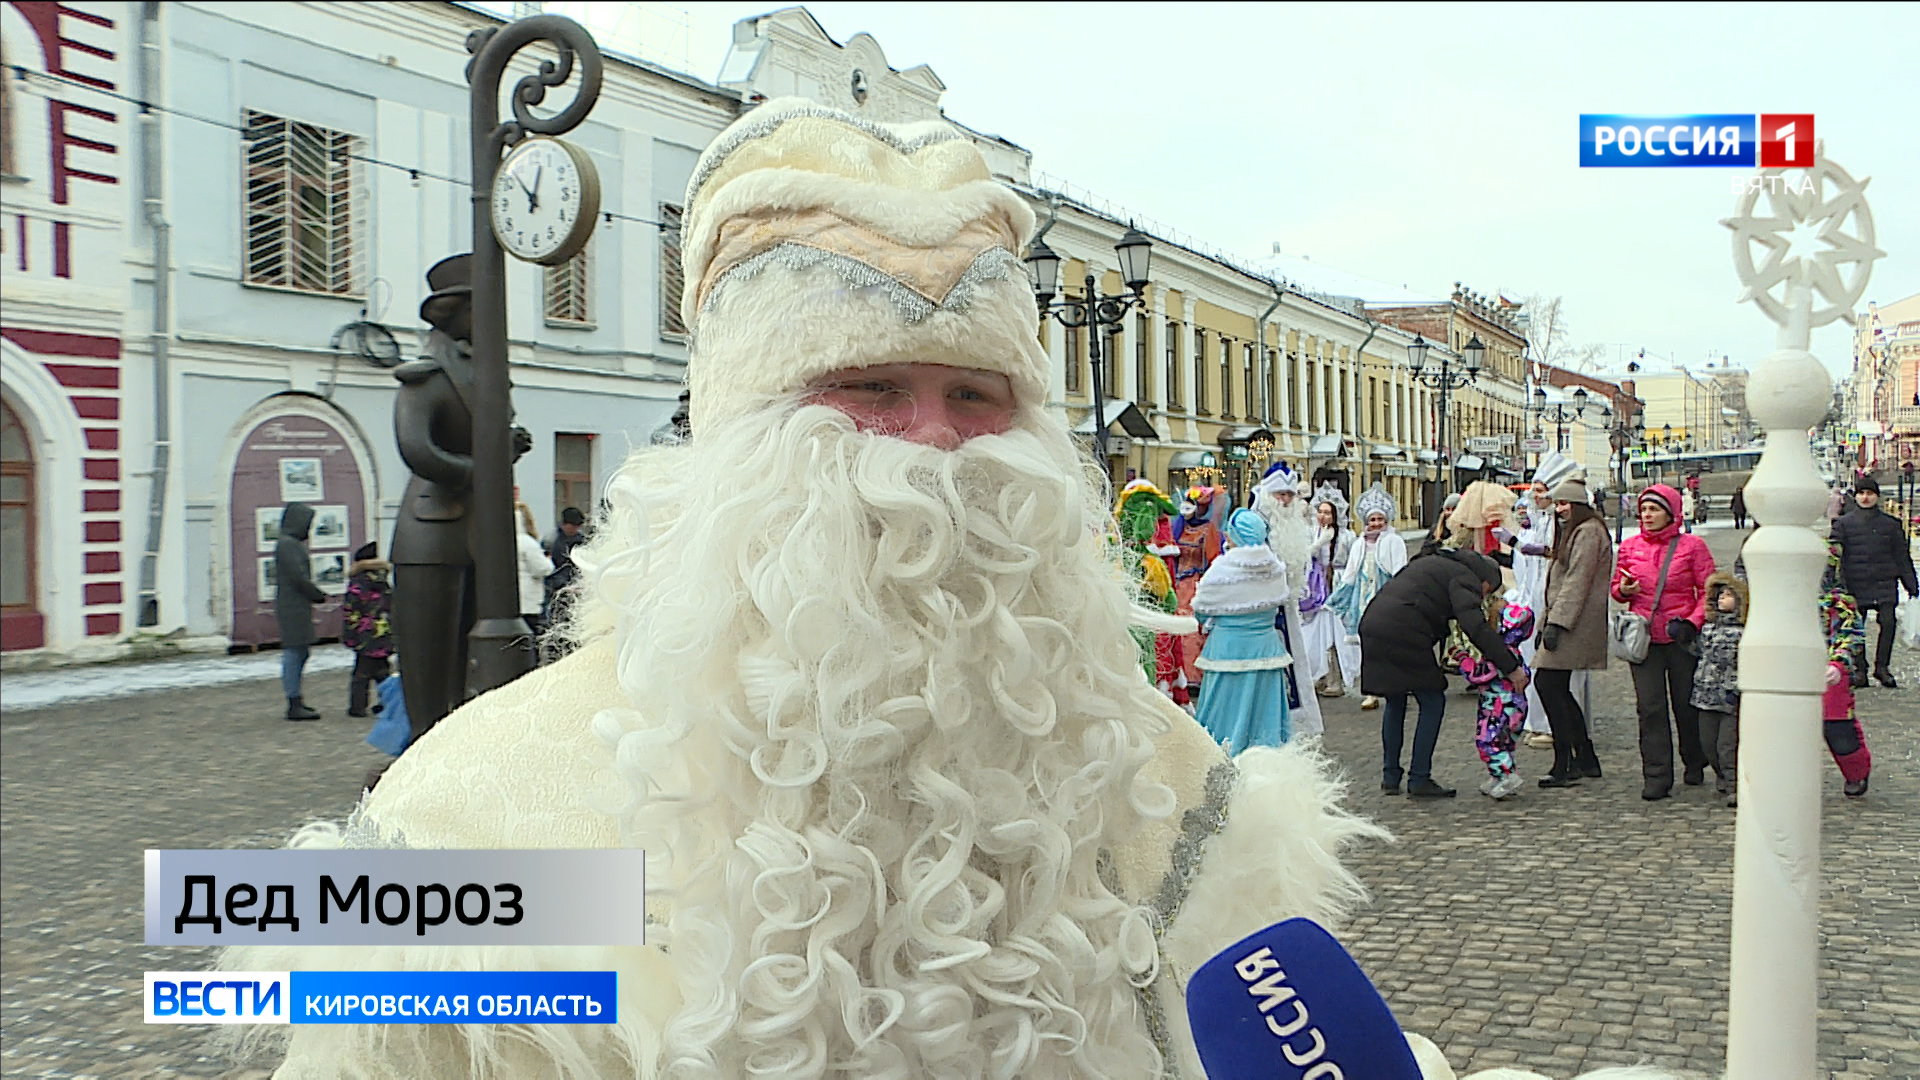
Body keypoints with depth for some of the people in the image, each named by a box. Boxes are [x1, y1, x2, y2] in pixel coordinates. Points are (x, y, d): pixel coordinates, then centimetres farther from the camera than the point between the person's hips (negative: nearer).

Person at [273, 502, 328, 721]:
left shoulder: (293, 544, 17)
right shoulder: (287, 544, -15)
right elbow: (299, 578, -19)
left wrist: (316, 595, 10)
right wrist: (320, 596, -8)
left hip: (298, 607, 10)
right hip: (293, 607, -10)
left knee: (300, 653, 14)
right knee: (294, 653, -7)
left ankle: (296, 700, 21)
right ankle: (294, 705, -5)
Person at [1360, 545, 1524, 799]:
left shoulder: (1434, 563, 30)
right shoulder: (1464, 578, 1)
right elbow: (1475, 627, -12)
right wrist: (1511, 667, -11)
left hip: (1372, 626, 9)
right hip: (1403, 633, -9)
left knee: (1395, 701, 21)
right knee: (1433, 702, 4)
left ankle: (1390, 776, 24)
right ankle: (1419, 779, 5)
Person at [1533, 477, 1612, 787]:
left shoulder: (1588, 533, -10)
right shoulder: (1572, 532, 23)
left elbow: (1577, 581, -18)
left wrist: (1556, 623, -22)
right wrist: (1544, 621, 20)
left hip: (1574, 624, -10)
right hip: (1565, 623, 10)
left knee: (1548, 684, -13)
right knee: (1558, 689, 10)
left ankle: (1564, 766, -10)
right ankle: (1586, 759, 17)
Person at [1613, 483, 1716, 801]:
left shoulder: (1692, 545, -1)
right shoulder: (1630, 546, 8)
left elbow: (1708, 590, 0)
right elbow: (1617, 587, 17)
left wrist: (1693, 622, -13)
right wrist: (1624, 590, -6)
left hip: (1681, 637, -2)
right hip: (1644, 637, 2)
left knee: (1686, 705, 7)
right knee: (1650, 708, -2)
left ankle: (1695, 765, 31)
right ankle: (1657, 778, 1)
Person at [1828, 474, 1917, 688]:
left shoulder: (1890, 524, 12)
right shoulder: (1843, 524, 7)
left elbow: (1902, 556, 16)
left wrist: (1911, 584, 14)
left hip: (1885, 584, 1)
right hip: (1855, 585, -1)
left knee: (1888, 622, -10)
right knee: (1856, 628, 0)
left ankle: (1882, 666, 2)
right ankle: (1859, 669, 11)